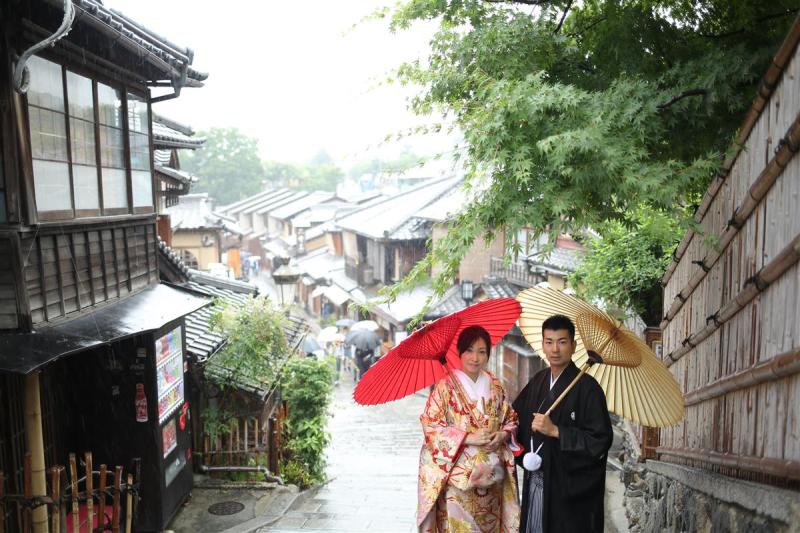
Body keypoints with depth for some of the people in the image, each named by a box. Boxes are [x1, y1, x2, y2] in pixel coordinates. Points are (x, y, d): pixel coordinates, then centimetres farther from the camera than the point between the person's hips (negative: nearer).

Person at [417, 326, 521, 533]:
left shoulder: (494, 386, 6)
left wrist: (502, 435, -8)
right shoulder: (446, 386, -9)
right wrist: (468, 438, -18)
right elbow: (431, 426, -12)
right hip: (459, 475, -4)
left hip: (492, 475, 5)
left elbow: (511, 419, 13)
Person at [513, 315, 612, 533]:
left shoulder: (587, 388, -15)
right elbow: (516, 414, 19)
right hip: (535, 480, 6)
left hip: (570, 487, -6)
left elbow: (601, 440, -19)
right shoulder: (537, 381, 6)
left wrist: (555, 431, -21)